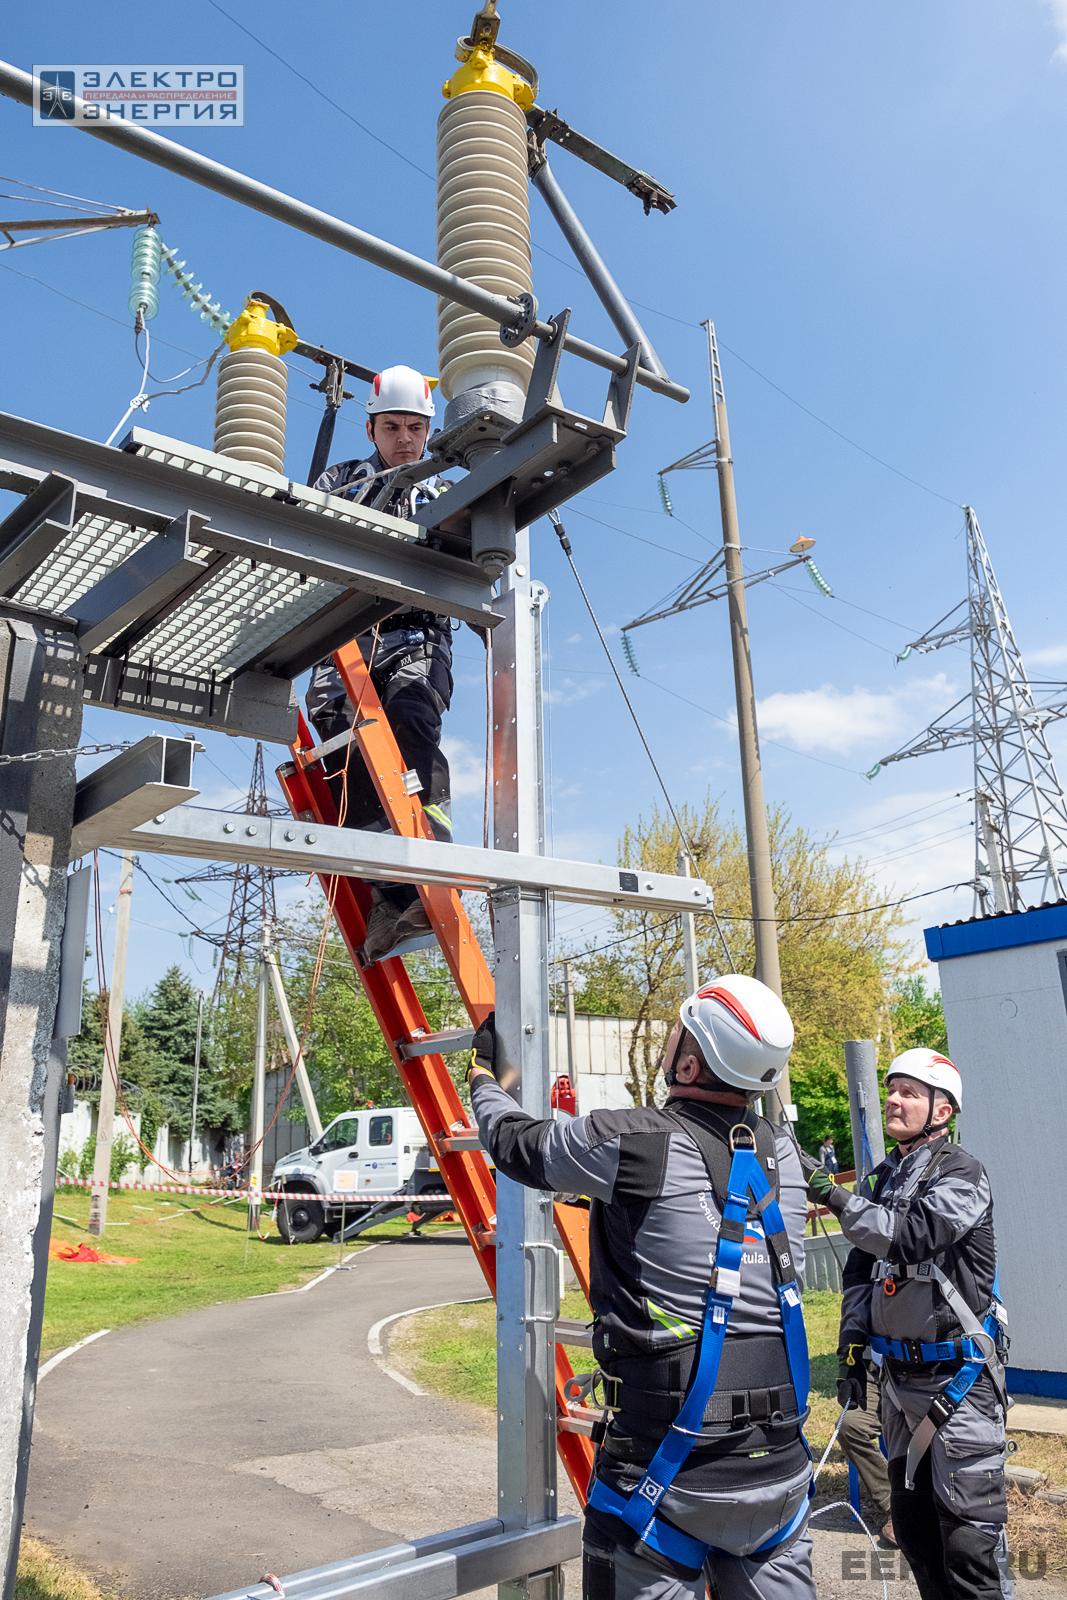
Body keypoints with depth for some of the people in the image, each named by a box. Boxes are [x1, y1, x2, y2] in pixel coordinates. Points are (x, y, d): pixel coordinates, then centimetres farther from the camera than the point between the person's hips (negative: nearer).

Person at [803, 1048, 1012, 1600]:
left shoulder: (962, 1174, -13)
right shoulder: (884, 1179, 9)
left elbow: (909, 1235, -29)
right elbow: (861, 1270, 14)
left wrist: (831, 1194, -33)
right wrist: (851, 1347, 8)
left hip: (958, 1376, -7)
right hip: (899, 1373, 7)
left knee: (968, 1530, -4)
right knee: (911, 1518, 17)